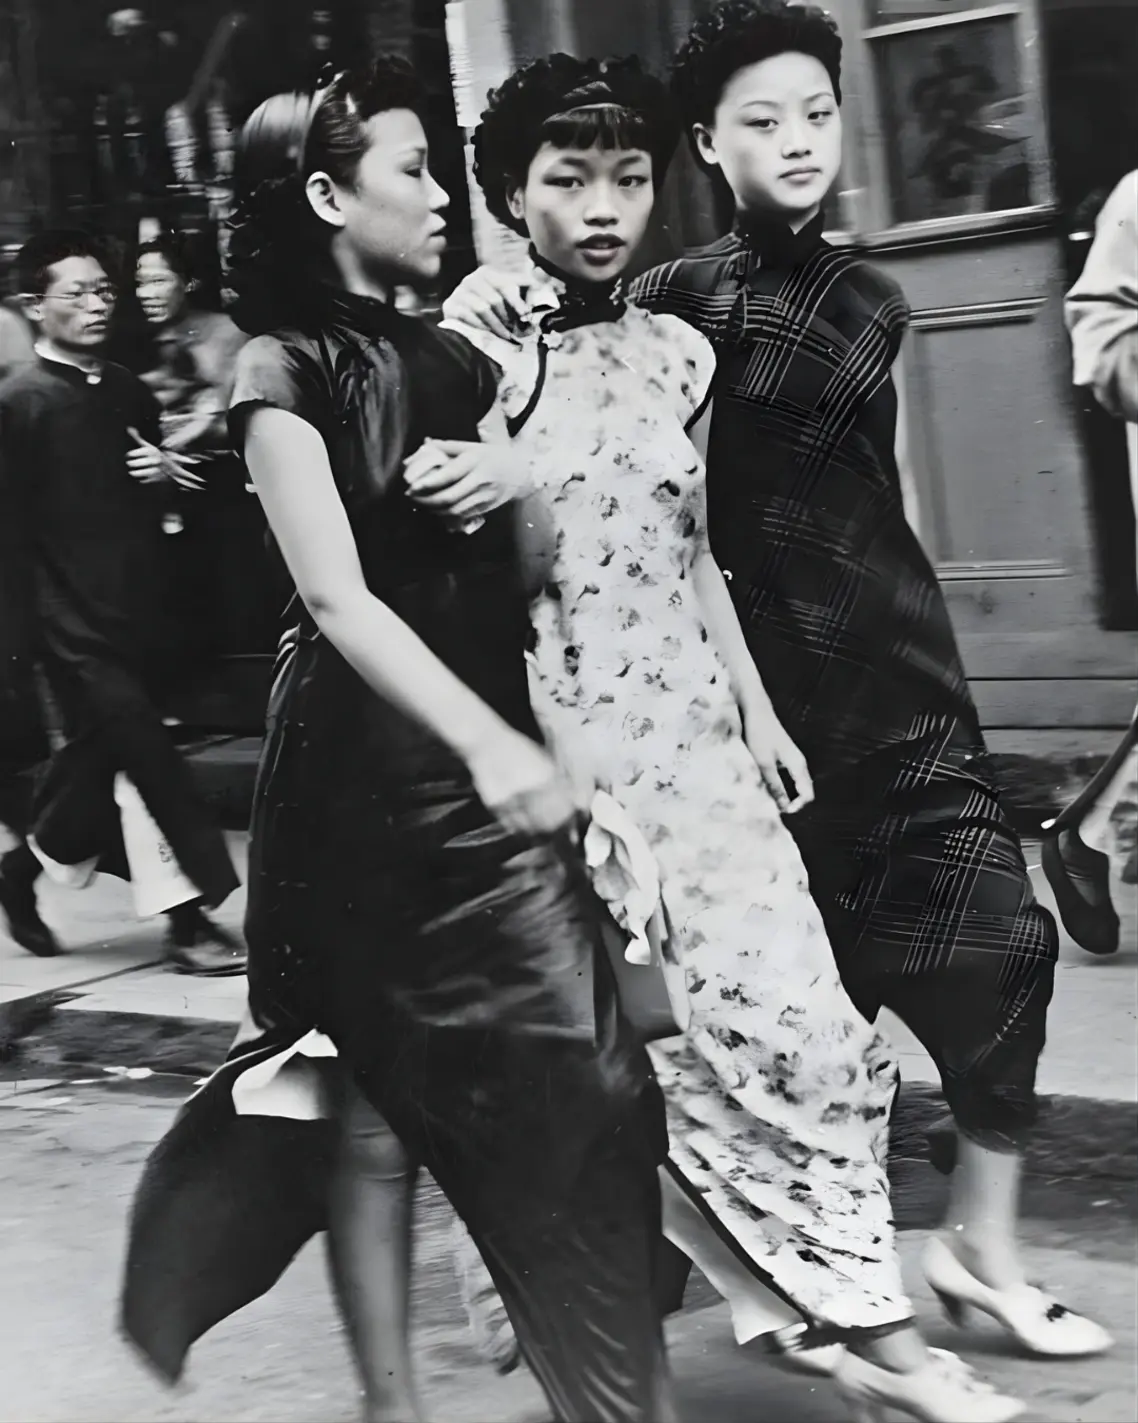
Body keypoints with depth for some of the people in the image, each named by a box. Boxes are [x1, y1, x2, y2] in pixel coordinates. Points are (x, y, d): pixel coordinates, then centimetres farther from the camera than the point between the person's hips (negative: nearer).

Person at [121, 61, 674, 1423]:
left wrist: (521, 480, -2)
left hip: (492, 751, 6)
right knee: (378, 1094, -2)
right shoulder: (285, 369, -5)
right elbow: (338, 597, -15)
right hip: (372, 764, -6)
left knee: (585, 1087, 0)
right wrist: (487, 744, -28)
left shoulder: (450, 356, 15)